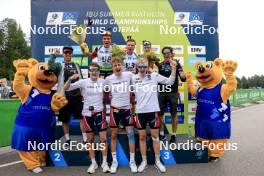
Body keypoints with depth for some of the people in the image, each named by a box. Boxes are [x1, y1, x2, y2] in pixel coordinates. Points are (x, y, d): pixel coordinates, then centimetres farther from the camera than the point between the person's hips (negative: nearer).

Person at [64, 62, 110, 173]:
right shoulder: (83, 82, -7)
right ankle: (93, 163, 28)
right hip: (87, 113, 0)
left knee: (103, 139, 1)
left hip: (99, 113, 0)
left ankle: (104, 163, 20)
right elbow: (66, 88, -10)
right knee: (90, 140, 11)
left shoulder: (103, 81, -3)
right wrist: (70, 79, -27)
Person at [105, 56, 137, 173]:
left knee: (131, 134, 3)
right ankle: (114, 161, 23)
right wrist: (112, 102, 5)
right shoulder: (108, 79, -2)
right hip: (114, 109, 1)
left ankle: (132, 161, 18)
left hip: (127, 109, 0)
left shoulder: (129, 75, -4)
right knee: (113, 135, 7)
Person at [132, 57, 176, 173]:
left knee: (155, 136, 8)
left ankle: (158, 161, 23)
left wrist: (174, 69, -7)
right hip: (140, 111, 2)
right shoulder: (134, 78, 3)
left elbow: (170, 82, 1)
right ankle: (144, 161, 25)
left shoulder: (154, 75, -1)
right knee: (142, 137, 10)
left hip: (153, 110, -1)